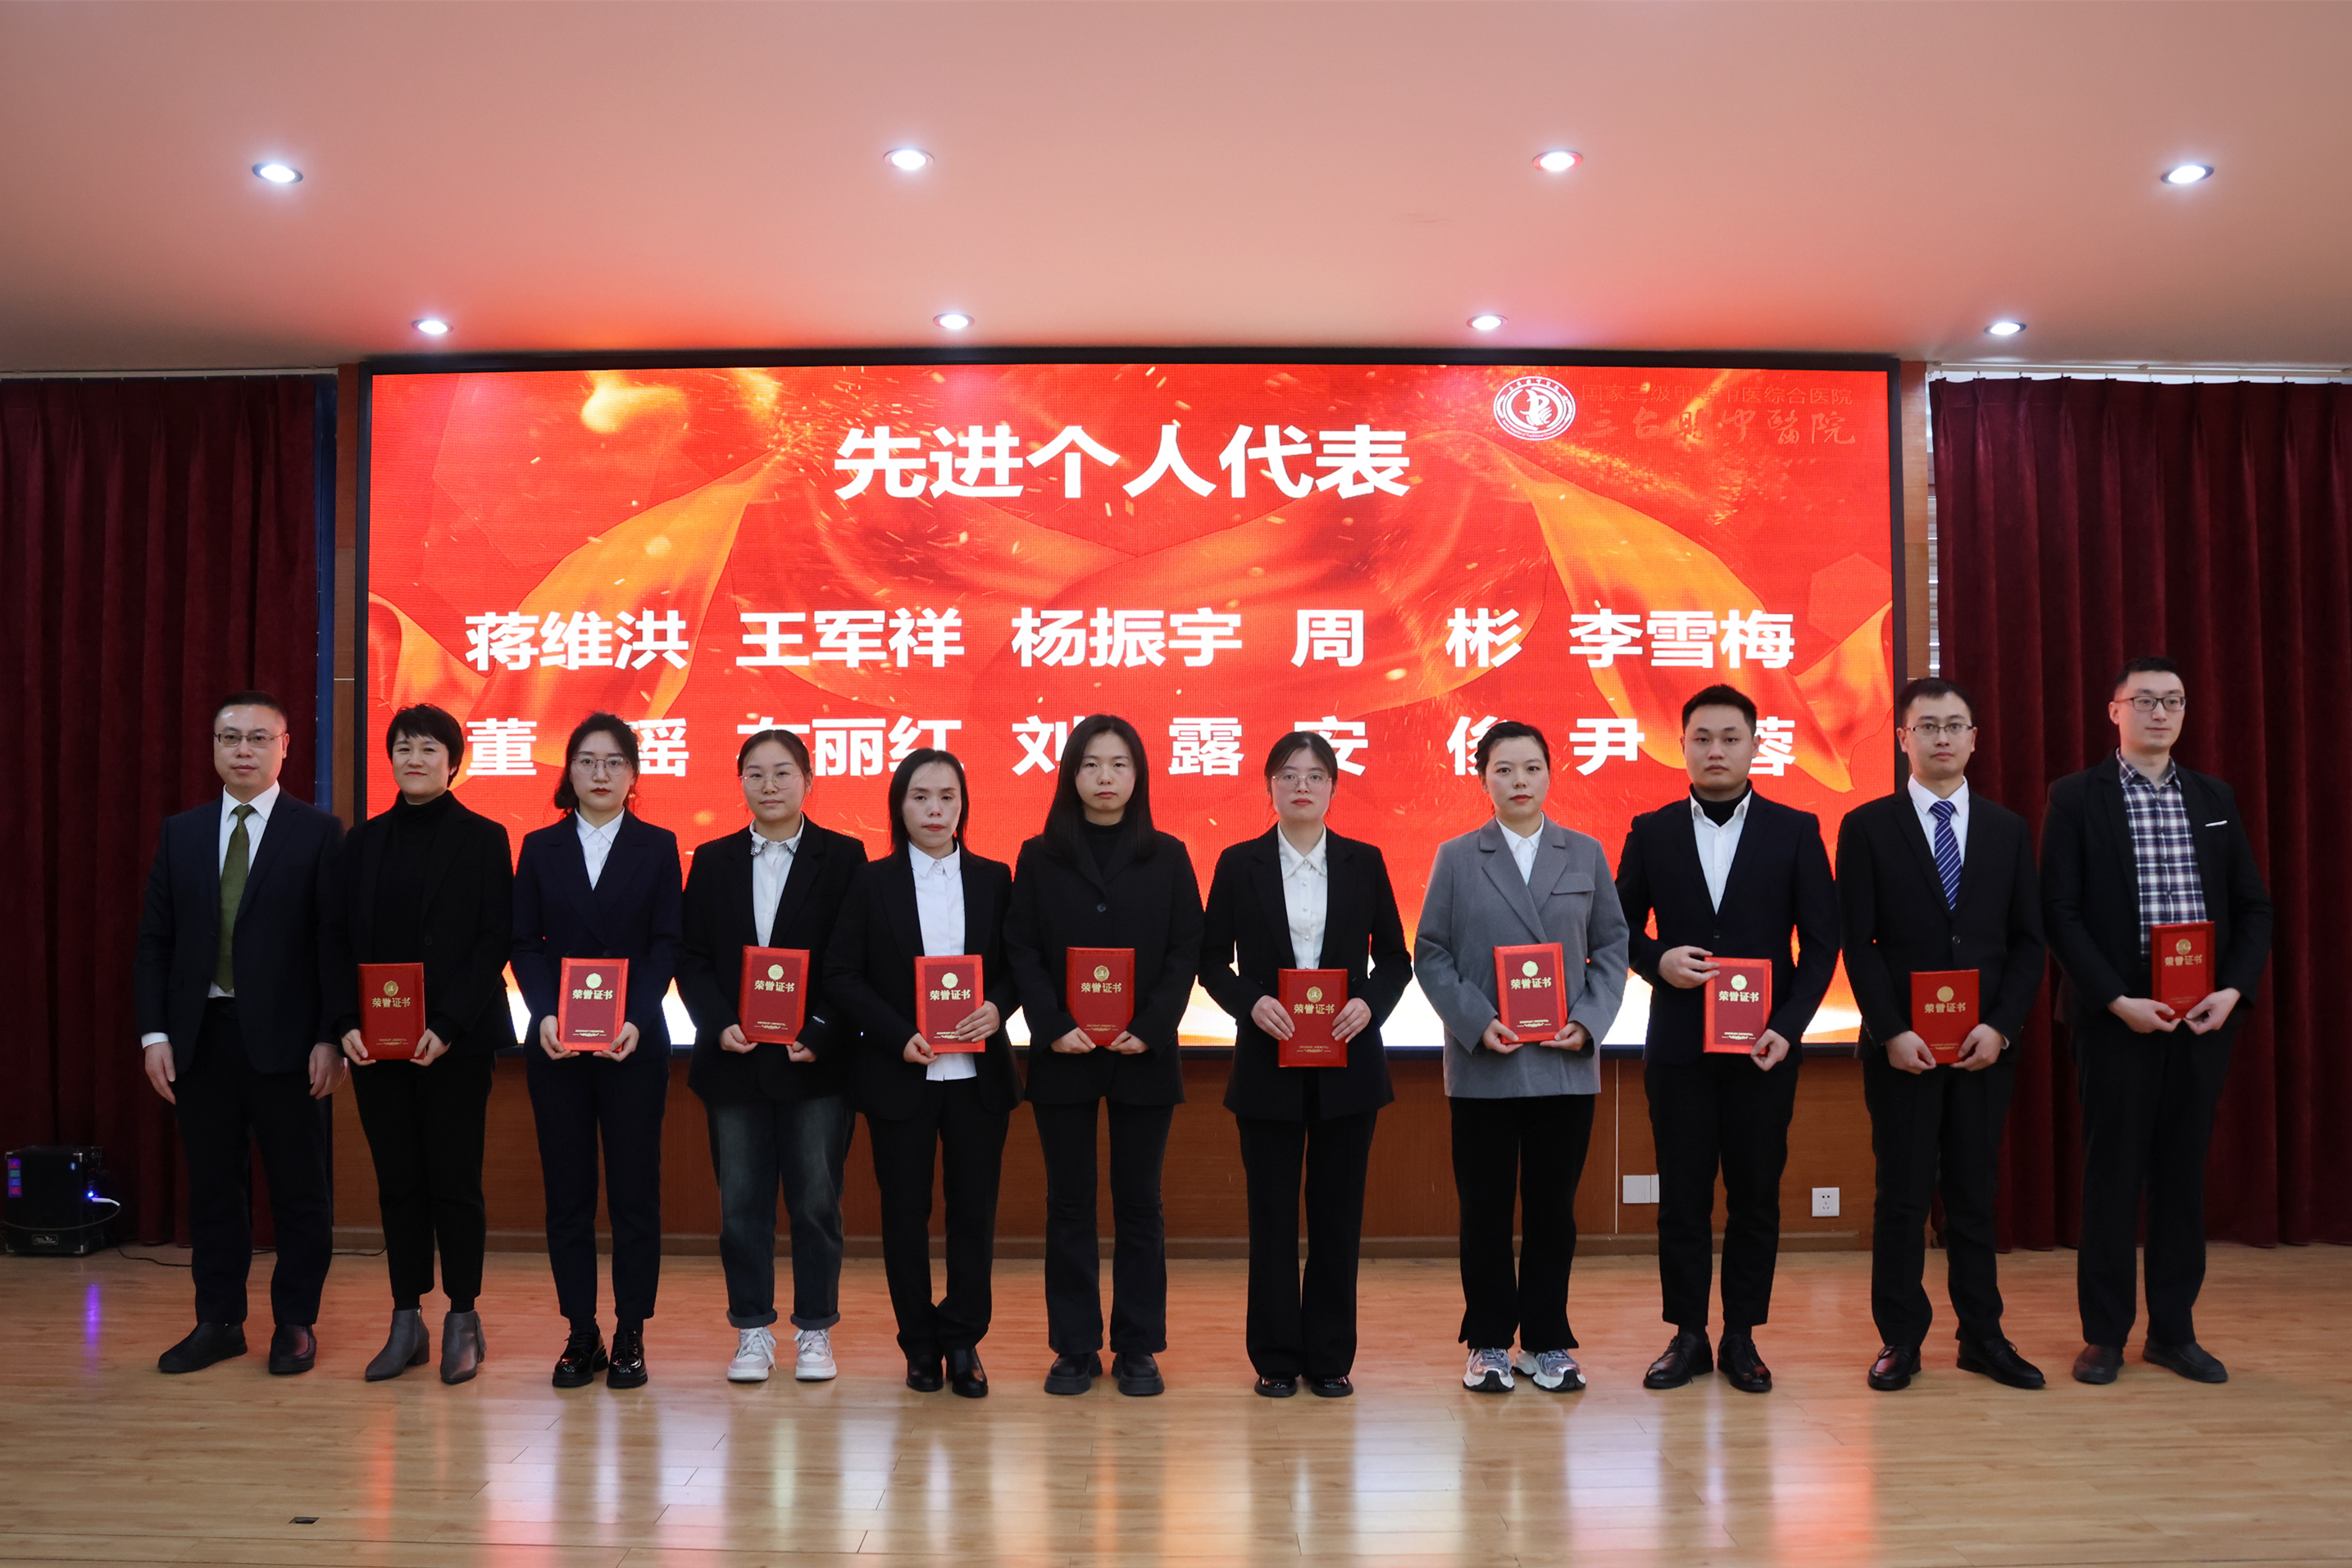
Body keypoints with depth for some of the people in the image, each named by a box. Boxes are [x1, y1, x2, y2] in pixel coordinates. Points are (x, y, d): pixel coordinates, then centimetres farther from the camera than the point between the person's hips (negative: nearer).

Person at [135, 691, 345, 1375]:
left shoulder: (318, 832, -2)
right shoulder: (180, 833, 10)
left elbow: (335, 942, -5)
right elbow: (154, 940, 10)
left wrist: (330, 1038, -11)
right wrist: (154, 1032, 1)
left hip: (285, 1038, -3)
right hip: (200, 1036, 4)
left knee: (301, 1189, 4)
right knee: (212, 1185, 11)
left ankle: (296, 1323, 16)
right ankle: (219, 1321, 22)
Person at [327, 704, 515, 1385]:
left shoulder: (483, 839, -1)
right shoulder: (365, 841, 11)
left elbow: (496, 940, -6)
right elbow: (340, 938, 9)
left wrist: (448, 1026, -15)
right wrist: (347, 1022, -5)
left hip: (455, 1040, -4)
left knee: (455, 1180, 0)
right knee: (397, 1182, 7)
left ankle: (463, 1323, 10)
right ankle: (406, 1323, 15)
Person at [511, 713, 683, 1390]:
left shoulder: (657, 847, 5)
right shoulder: (540, 848, 9)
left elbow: (665, 944, -1)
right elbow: (524, 943, 4)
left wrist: (636, 1019, -15)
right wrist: (544, 1015, -12)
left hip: (633, 1042, -1)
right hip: (556, 1045, 2)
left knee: (634, 1192, 1)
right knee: (567, 1194, 5)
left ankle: (630, 1336, 9)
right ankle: (581, 1335, 13)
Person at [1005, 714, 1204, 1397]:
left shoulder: (1167, 856, 4)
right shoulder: (1039, 856, 4)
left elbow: (1185, 951, 0)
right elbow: (1021, 950, 0)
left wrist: (1150, 1028, -12)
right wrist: (1055, 1027, -13)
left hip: (1142, 1054, 0)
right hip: (1063, 1055, 0)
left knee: (1139, 1201, 6)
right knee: (1069, 1202, 6)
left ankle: (1137, 1348, 14)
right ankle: (1074, 1348, 14)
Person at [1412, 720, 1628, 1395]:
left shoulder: (1586, 855, 8)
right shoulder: (1456, 858, 4)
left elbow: (1612, 947, 6)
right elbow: (1431, 955, 1)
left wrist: (1588, 1022, -8)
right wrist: (1476, 1024, -12)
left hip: (1566, 1063, 1)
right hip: (1482, 1064, -1)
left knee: (1553, 1207, 7)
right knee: (1485, 1207, 5)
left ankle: (1547, 1341, 19)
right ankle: (1488, 1343, 17)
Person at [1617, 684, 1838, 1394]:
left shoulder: (1796, 830, 3)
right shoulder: (1651, 832, 6)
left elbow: (1821, 940, 2)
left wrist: (1788, 1025, -9)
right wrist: (1657, 961, -13)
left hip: (1763, 1045, 0)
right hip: (1678, 1045, 1)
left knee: (1756, 1197, 5)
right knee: (1682, 1196, 5)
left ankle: (1741, 1337, 16)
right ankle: (1688, 1336, 15)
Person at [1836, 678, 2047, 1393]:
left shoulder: (2009, 830, 10)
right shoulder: (1866, 826, 1)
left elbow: (2027, 941, 7)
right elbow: (1857, 943, -3)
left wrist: (2000, 1026, -6)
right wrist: (1892, 1032, -12)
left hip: (1986, 1044, 2)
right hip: (1902, 1046, -2)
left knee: (1976, 1192, 8)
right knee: (1903, 1194, 2)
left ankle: (1983, 1335, 17)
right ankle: (1901, 1339, 11)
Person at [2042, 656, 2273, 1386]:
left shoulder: (2215, 799, 11)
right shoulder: (2076, 797, -2)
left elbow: (2253, 906, 11)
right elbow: (2060, 912, -7)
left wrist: (2234, 989, -5)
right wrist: (2117, 999, -14)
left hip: (2202, 1015, 4)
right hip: (2116, 1015, -4)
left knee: (2185, 1171, 9)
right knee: (2112, 1172, 2)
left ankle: (2174, 1331, 19)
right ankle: (2105, 1333, 12)